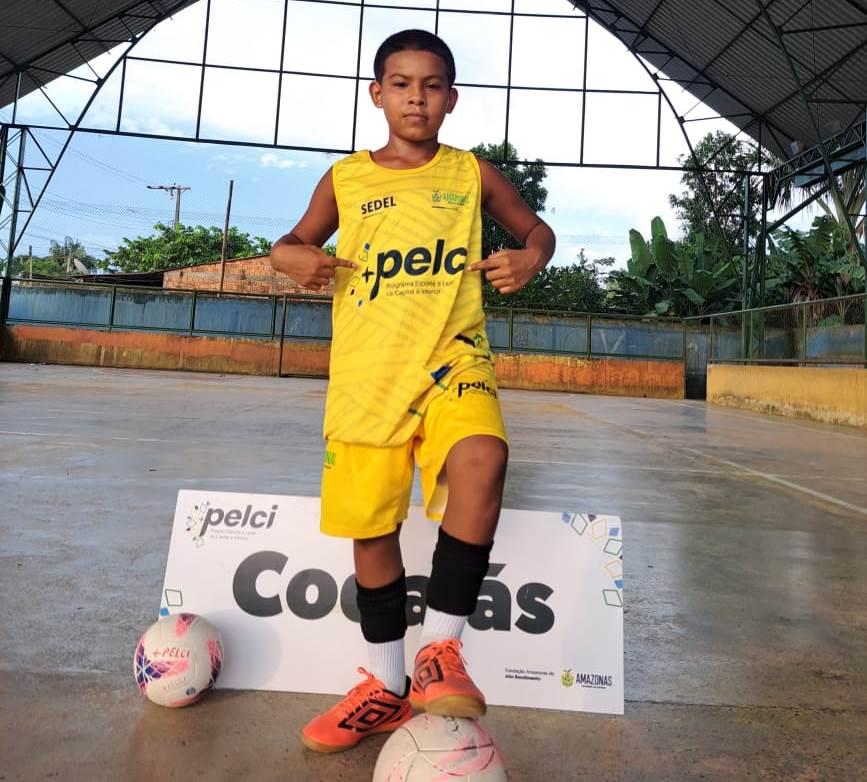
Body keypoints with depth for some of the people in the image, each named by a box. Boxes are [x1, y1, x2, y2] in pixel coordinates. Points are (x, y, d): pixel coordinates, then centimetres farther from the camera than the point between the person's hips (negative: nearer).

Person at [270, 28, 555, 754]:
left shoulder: (473, 174, 9)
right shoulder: (345, 179, 10)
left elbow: (536, 228, 18)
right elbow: (294, 242, 18)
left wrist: (531, 258, -5)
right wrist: (293, 258, -6)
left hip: (452, 359, -1)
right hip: (366, 373, 2)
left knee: (483, 462, -33)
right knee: (372, 531, 6)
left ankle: (441, 647, -12)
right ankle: (388, 686, 28)